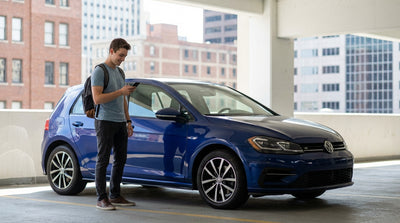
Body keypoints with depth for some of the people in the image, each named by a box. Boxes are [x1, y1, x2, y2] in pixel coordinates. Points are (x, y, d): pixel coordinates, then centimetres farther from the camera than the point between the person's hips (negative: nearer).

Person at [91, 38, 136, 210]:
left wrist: (128, 122, 16)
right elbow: (97, 99, -18)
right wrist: (121, 91, -20)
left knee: (120, 159, 9)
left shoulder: (119, 72, 17)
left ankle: (115, 196, 18)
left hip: (120, 123, 8)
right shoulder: (99, 71, -9)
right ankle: (101, 199, -1)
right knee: (103, 160, -4)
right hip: (105, 121, -8)